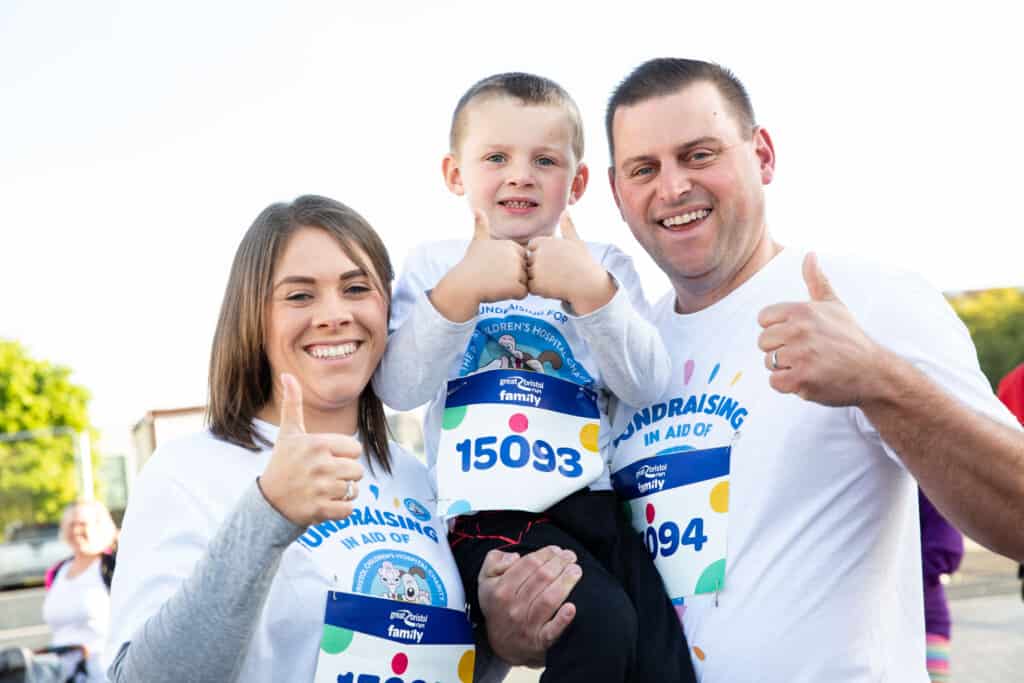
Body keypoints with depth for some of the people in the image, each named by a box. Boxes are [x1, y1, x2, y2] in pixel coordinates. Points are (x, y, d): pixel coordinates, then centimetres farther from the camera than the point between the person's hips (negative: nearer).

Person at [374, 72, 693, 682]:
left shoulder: (605, 268, 13)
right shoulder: (434, 267, 9)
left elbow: (648, 386, -1)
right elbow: (398, 389, -5)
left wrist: (592, 290, -15)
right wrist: (461, 290, -16)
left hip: (594, 499, 3)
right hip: (490, 511, -2)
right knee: (601, 627, -26)